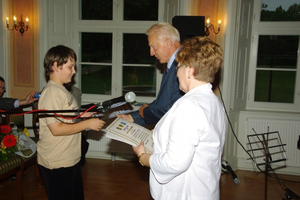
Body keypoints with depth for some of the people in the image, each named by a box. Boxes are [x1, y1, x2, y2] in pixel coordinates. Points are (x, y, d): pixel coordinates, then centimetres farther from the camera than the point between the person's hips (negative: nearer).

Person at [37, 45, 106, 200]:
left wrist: (81, 115, 5)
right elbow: (56, 129, -25)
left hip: (71, 159, 10)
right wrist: (87, 124, -20)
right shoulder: (52, 92, -20)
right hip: (57, 164, -10)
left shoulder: (61, 90, 10)